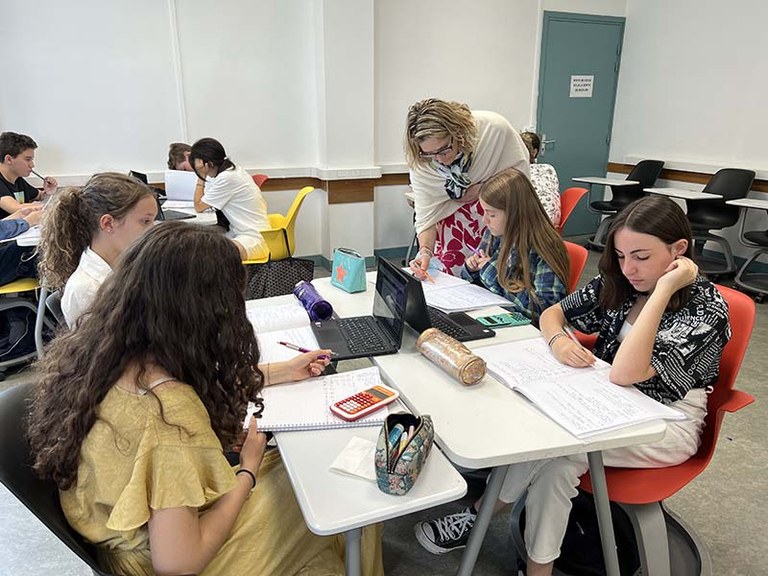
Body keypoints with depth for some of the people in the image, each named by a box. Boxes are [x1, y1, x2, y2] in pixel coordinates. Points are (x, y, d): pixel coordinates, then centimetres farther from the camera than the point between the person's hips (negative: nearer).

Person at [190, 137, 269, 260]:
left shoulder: (226, 178, -18)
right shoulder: (232, 170, 9)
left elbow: (199, 207, -7)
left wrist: (202, 176, -6)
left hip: (254, 239, -10)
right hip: (240, 233, 10)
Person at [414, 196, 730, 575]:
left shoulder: (707, 306, -19)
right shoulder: (618, 283, -3)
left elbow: (624, 374, -32)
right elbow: (553, 312, 4)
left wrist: (663, 288, -33)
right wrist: (559, 340, -19)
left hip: (665, 423, -5)